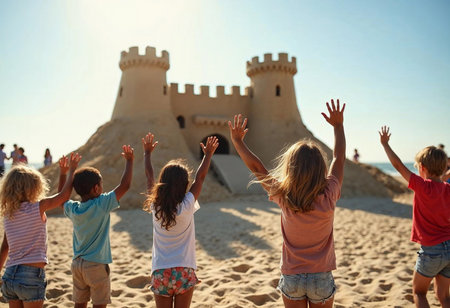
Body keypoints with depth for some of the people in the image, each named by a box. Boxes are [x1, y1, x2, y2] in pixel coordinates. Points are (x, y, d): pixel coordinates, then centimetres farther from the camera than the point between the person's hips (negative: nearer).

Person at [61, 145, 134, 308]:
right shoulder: (102, 204, -18)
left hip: (77, 264, 6)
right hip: (96, 265, -6)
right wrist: (129, 160, -9)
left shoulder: (73, 209, -1)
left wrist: (63, 173, 21)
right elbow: (125, 185, -19)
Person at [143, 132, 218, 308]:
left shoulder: (155, 206, -5)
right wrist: (208, 155, 12)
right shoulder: (187, 206, -12)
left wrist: (147, 152, 22)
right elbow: (200, 177, 0)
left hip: (160, 273, 2)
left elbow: (149, 176, 9)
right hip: (184, 272, -2)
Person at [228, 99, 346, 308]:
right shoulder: (328, 197, -17)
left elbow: (256, 167, -7)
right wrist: (338, 126, 8)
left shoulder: (284, 198, -18)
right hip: (321, 278, 0)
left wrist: (237, 140, 4)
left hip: (291, 277, 0)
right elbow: (339, 159, -3)